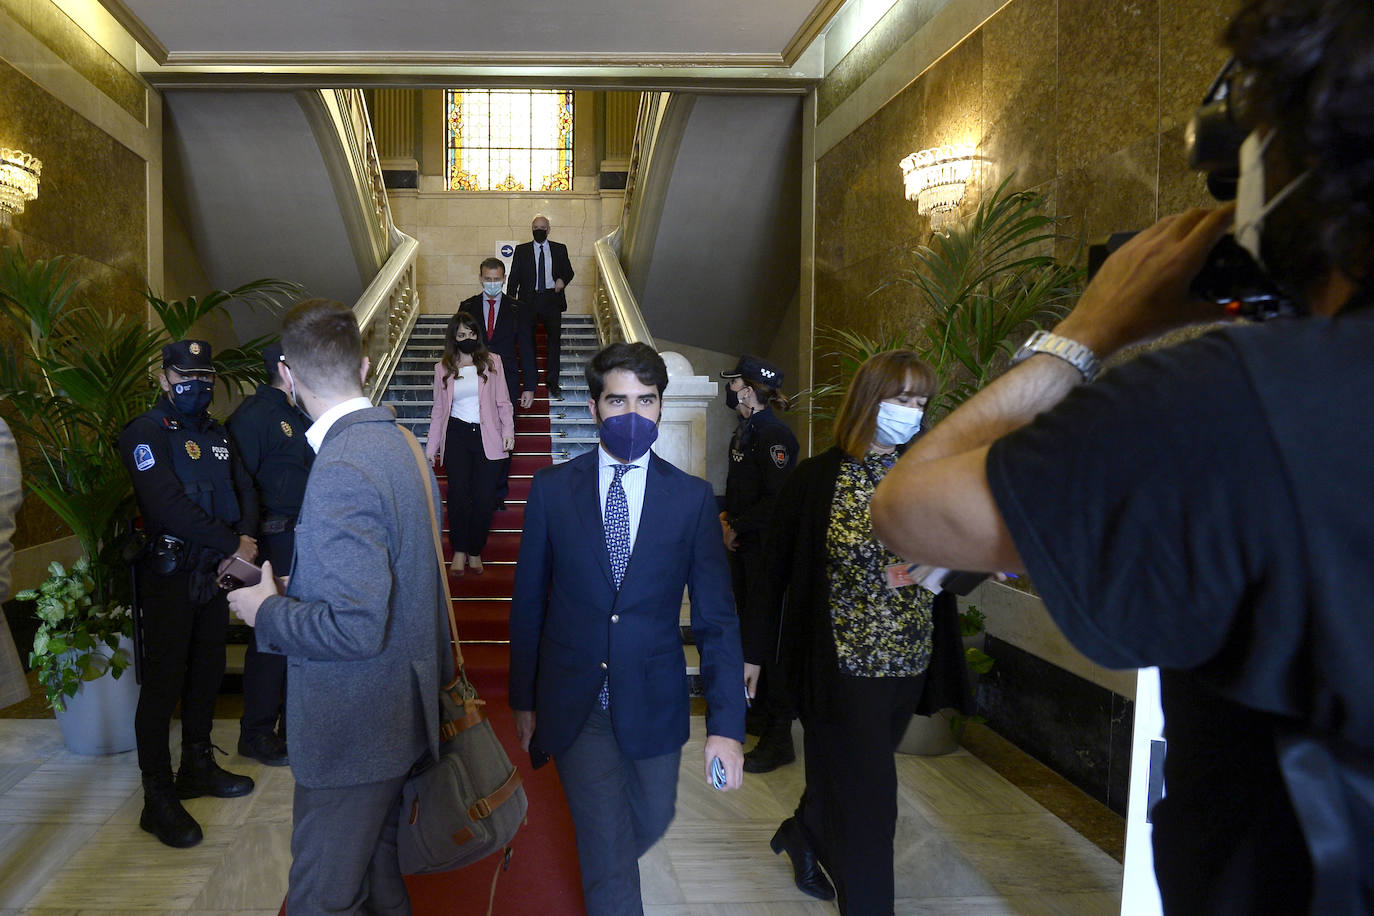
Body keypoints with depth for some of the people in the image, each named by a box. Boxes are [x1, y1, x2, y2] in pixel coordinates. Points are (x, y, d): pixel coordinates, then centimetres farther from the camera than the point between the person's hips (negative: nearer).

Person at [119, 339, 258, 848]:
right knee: (163, 681, -2)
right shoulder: (145, 433, -9)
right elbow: (169, 506, -21)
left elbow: (245, 491, 8)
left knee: (207, 672, 16)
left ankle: (198, 767, 32)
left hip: (214, 571, 7)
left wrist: (244, 540, -12)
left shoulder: (216, 434, 13)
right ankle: (158, 799, 8)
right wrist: (232, 544, -19)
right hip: (169, 574, -7)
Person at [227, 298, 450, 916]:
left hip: (353, 731, -9)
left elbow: (356, 628, -28)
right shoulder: (399, 443, 5)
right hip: (401, 713, 9)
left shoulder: (341, 470, -25)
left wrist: (267, 611, -12)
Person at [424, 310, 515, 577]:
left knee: (484, 498, -2)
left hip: (488, 436, 0)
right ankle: (459, 550, 6)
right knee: (459, 494, -11)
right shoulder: (443, 368, 9)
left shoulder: (492, 362, 7)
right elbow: (439, 410, 11)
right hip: (457, 436, 0)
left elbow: (502, 402, 8)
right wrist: (431, 448, 8)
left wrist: (508, 430, -6)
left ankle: (475, 551, 15)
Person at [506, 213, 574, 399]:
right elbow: (514, 276, 5)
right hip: (529, 300, 0)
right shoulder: (521, 250, 8)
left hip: (552, 300, 0)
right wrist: (511, 299, -6)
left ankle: (552, 382, 9)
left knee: (554, 341, 1)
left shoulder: (560, 249, 9)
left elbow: (569, 271, 13)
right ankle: (529, 382, 11)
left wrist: (562, 279, -10)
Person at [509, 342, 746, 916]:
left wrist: (726, 723, -11)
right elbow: (528, 602, 2)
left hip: (653, 702, 2)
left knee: (651, 821, 21)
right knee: (610, 848, -1)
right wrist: (523, 698, 5)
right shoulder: (552, 489, -4)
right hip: (574, 705, -2)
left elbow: (716, 616, -5)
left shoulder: (693, 498, -5)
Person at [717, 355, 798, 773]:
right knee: (748, 628, 18)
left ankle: (778, 739, 3)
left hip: (767, 549, -10)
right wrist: (727, 516, 7)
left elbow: (777, 499, -23)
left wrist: (737, 527, -15)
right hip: (744, 548, 10)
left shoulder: (774, 434, -17)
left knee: (767, 634, -6)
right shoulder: (745, 431, 13)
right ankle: (759, 711, 34)